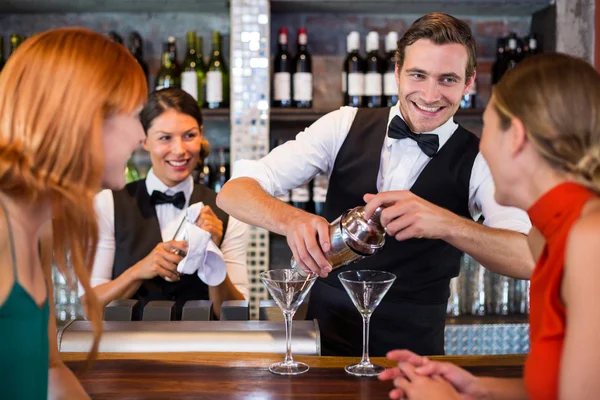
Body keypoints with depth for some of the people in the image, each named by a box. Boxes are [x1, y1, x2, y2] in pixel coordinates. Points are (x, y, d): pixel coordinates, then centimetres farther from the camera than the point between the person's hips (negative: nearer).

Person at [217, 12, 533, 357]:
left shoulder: (479, 161, -6)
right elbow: (233, 193, -8)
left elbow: (534, 258, -21)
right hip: (324, 335, 1)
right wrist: (291, 219, -29)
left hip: (411, 350, 0)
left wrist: (445, 224, -37)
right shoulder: (345, 127, -2)